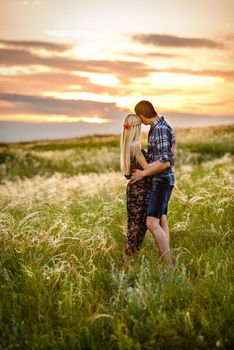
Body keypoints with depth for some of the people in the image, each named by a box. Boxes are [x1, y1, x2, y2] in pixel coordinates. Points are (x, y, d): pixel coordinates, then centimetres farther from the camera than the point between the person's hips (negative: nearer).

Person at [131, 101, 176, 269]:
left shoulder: (160, 129, -20)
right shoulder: (161, 126, 12)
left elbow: (165, 162, -25)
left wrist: (143, 173, -16)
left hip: (162, 180, -11)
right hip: (160, 180, 11)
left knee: (152, 223, -16)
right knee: (161, 222, 11)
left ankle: (170, 266, -15)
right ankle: (165, 262, 16)